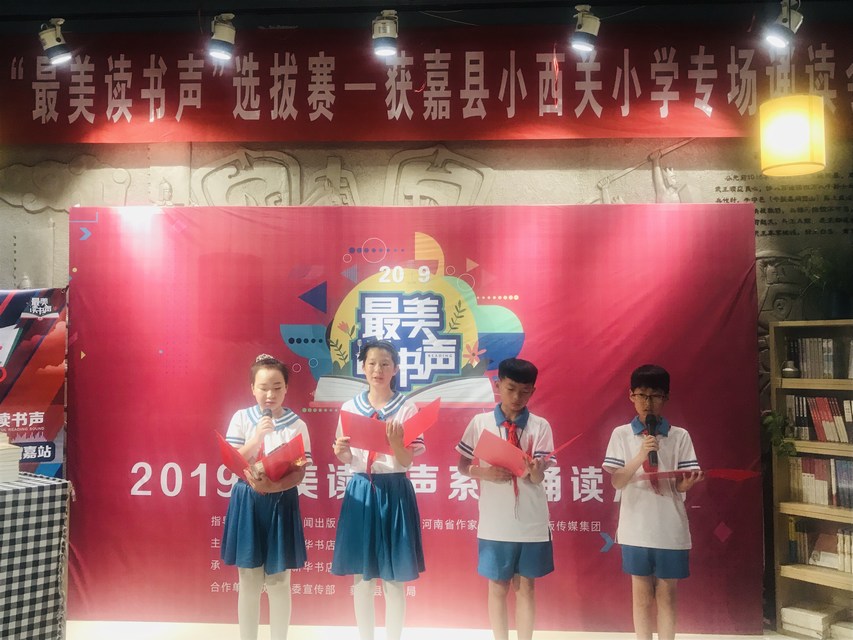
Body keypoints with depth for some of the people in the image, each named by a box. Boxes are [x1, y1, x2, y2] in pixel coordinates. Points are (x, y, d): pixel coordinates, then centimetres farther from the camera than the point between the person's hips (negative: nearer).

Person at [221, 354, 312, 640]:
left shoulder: (297, 425, -3)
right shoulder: (241, 418, -2)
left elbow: (299, 472, -6)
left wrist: (273, 486, -24)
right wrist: (257, 436, -20)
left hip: (281, 501, 0)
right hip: (247, 502, 0)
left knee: (278, 582, 8)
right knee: (249, 582, 9)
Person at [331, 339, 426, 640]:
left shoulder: (407, 409, -5)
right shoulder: (350, 407, 4)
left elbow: (406, 462, -7)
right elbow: (347, 459, 10)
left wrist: (395, 441, -27)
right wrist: (340, 451, -13)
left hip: (394, 492, -2)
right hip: (360, 491, 3)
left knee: (394, 578, 5)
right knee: (361, 575, 10)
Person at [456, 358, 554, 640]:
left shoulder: (540, 426, -3)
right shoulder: (480, 423, -3)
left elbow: (538, 478, -9)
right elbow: (463, 466, 3)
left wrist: (534, 468, -32)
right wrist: (485, 473, -16)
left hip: (531, 523, 0)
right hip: (495, 523, 0)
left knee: (526, 586, 13)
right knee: (498, 587, 11)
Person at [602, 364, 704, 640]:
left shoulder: (680, 436, 0)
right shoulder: (621, 434, -1)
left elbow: (683, 484, -1)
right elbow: (616, 482, -6)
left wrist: (687, 483, -24)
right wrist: (640, 456, -20)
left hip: (670, 528, 0)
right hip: (636, 528, 0)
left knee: (666, 594, 10)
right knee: (642, 594, 11)